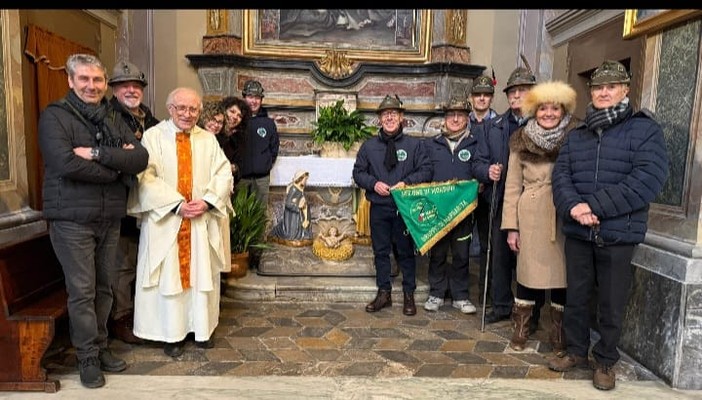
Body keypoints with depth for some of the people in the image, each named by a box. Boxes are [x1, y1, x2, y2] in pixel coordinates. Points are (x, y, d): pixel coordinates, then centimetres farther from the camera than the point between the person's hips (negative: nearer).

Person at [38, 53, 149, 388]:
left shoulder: (114, 122, 11)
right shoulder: (54, 116, -4)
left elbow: (141, 159, -6)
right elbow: (67, 164, -20)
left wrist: (97, 153, -17)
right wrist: (117, 165, -11)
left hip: (110, 219, 5)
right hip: (72, 220, -5)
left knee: (105, 288, 13)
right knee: (82, 291, 2)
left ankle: (100, 347, 28)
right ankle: (87, 359, 16)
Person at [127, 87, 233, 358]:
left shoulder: (208, 139, 9)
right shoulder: (153, 137, -2)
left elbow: (223, 173, 3)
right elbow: (146, 178, -11)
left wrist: (207, 201, -12)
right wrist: (177, 205, -17)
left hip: (201, 222, 3)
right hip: (164, 221, -3)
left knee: (201, 273, 8)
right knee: (169, 275, 3)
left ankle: (201, 328, 22)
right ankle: (172, 335, 16)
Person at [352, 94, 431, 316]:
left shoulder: (415, 144, 2)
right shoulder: (369, 146, 7)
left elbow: (426, 171, 0)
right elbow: (358, 172, 9)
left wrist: (406, 183, -15)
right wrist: (374, 183, -9)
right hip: (378, 208, 2)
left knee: (406, 251, 6)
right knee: (381, 251, 9)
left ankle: (409, 295, 20)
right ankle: (384, 293, 22)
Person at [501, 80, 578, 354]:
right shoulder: (521, 142, 3)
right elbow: (512, 186, 3)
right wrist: (511, 227, 0)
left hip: (566, 217, 0)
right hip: (531, 217, 0)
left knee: (562, 273, 7)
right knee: (528, 272, 6)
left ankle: (559, 336, 24)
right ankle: (520, 331, 24)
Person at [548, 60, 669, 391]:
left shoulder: (644, 129, -3)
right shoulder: (576, 136, 12)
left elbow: (649, 178, -16)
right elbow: (561, 175, 2)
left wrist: (595, 206, -21)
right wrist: (573, 207, -19)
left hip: (618, 235, -4)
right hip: (577, 233, 4)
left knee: (611, 304, 9)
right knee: (576, 296, 15)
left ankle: (605, 361, 29)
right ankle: (576, 351, 34)